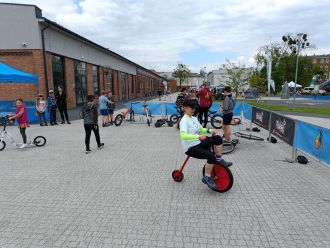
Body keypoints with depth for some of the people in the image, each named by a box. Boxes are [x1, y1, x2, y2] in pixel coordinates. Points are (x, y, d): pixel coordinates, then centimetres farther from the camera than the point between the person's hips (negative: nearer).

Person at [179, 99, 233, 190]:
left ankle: (219, 160, 6)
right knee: (211, 156, -25)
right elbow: (183, 136, -31)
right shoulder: (184, 120, -16)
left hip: (198, 143, 8)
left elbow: (201, 129, 17)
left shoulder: (194, 118, 9)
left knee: (218, 138, -8)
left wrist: (209, 130, -4)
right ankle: (207, 178, -6)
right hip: (190, 148, -7)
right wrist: (198, 136, -42)